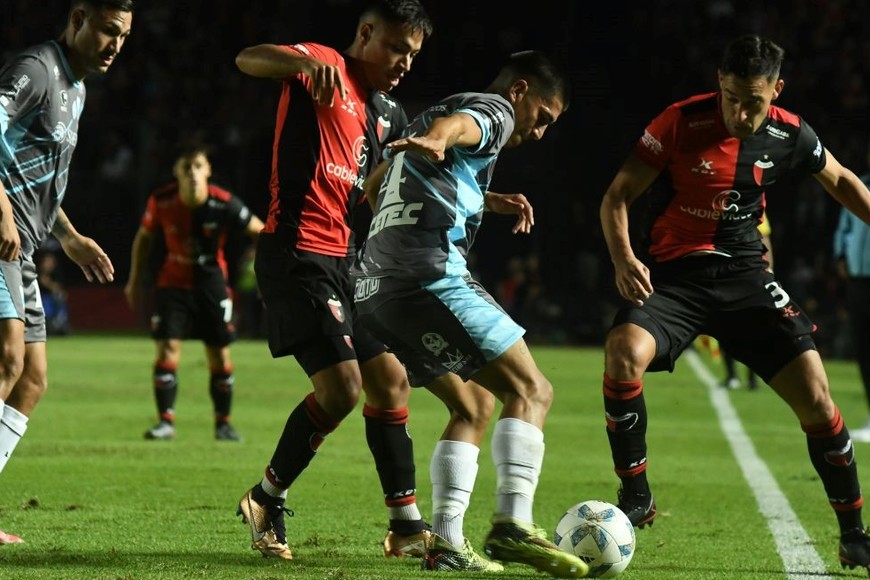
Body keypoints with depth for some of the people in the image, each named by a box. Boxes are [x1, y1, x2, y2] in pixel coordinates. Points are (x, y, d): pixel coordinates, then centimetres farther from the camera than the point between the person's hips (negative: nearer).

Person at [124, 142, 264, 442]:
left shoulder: (224, 204, -21)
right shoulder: (161, 201, -15)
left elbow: (260, 231, -7)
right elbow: (144, 236, 4)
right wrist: (134, 279, 8)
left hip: (212, 284, 0)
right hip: (173, 283, 0)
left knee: (220, 355, 2)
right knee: (167, 349, -12)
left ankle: (223, 422, 18)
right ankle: (166, 421, -4)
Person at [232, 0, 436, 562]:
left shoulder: (388, 113, 17)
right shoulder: (326, 68, -7)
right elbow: (248, 59, -25)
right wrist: (307, 62, -45)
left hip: (342, 260, 9)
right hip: (296, 255, -9)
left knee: (391, 381, 8)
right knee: (341, 384, -15)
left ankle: (407, 525, 15)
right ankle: (268, 499, 4)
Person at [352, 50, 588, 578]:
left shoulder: (429, 115, 32)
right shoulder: (494, 110, 4)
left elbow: (376, 186, 49)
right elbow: (457, 124, -22)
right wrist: (435, 141, -47)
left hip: (376, 286, 10)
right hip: (429, 275, -10)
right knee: (530, 390, -12)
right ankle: (513, 524, -31)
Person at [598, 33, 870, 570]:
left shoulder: (790, 135, -4)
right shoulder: (681, 122, -13)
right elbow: (619, 195, -7)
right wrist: (622, 257, -24)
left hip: (743, 274, 2)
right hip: (673, 273, -2)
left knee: (815, 394, -9)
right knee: (624, 353, -31)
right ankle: (636, 496, -11)